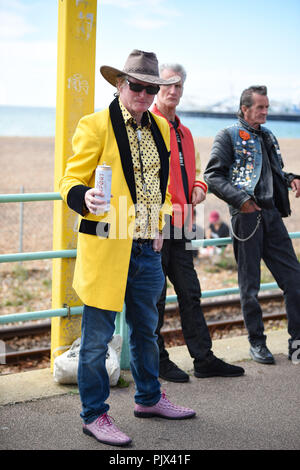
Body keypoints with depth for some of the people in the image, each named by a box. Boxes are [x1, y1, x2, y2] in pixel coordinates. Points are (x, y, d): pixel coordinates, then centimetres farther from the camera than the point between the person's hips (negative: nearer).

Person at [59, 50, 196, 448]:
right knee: (97, 337, 1)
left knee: (146, 329, 20)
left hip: (147, 249, 7)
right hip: (105, 248, -6)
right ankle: (94, 416, 15)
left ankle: (149, 399, 38)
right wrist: (84, 198, -30)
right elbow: (71, 181, -9)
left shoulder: (161, 128, 13)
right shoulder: (95, 126, -7)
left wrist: (158, 226, 15)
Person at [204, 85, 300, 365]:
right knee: (250, 284, 3)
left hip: (272, 214, 6)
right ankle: (257, 343, 15)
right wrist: (240, 199, -17)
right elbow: (213, 176, -8)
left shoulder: (267, 136, 19)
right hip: (246, 216, -6)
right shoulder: (229, 136, -1)